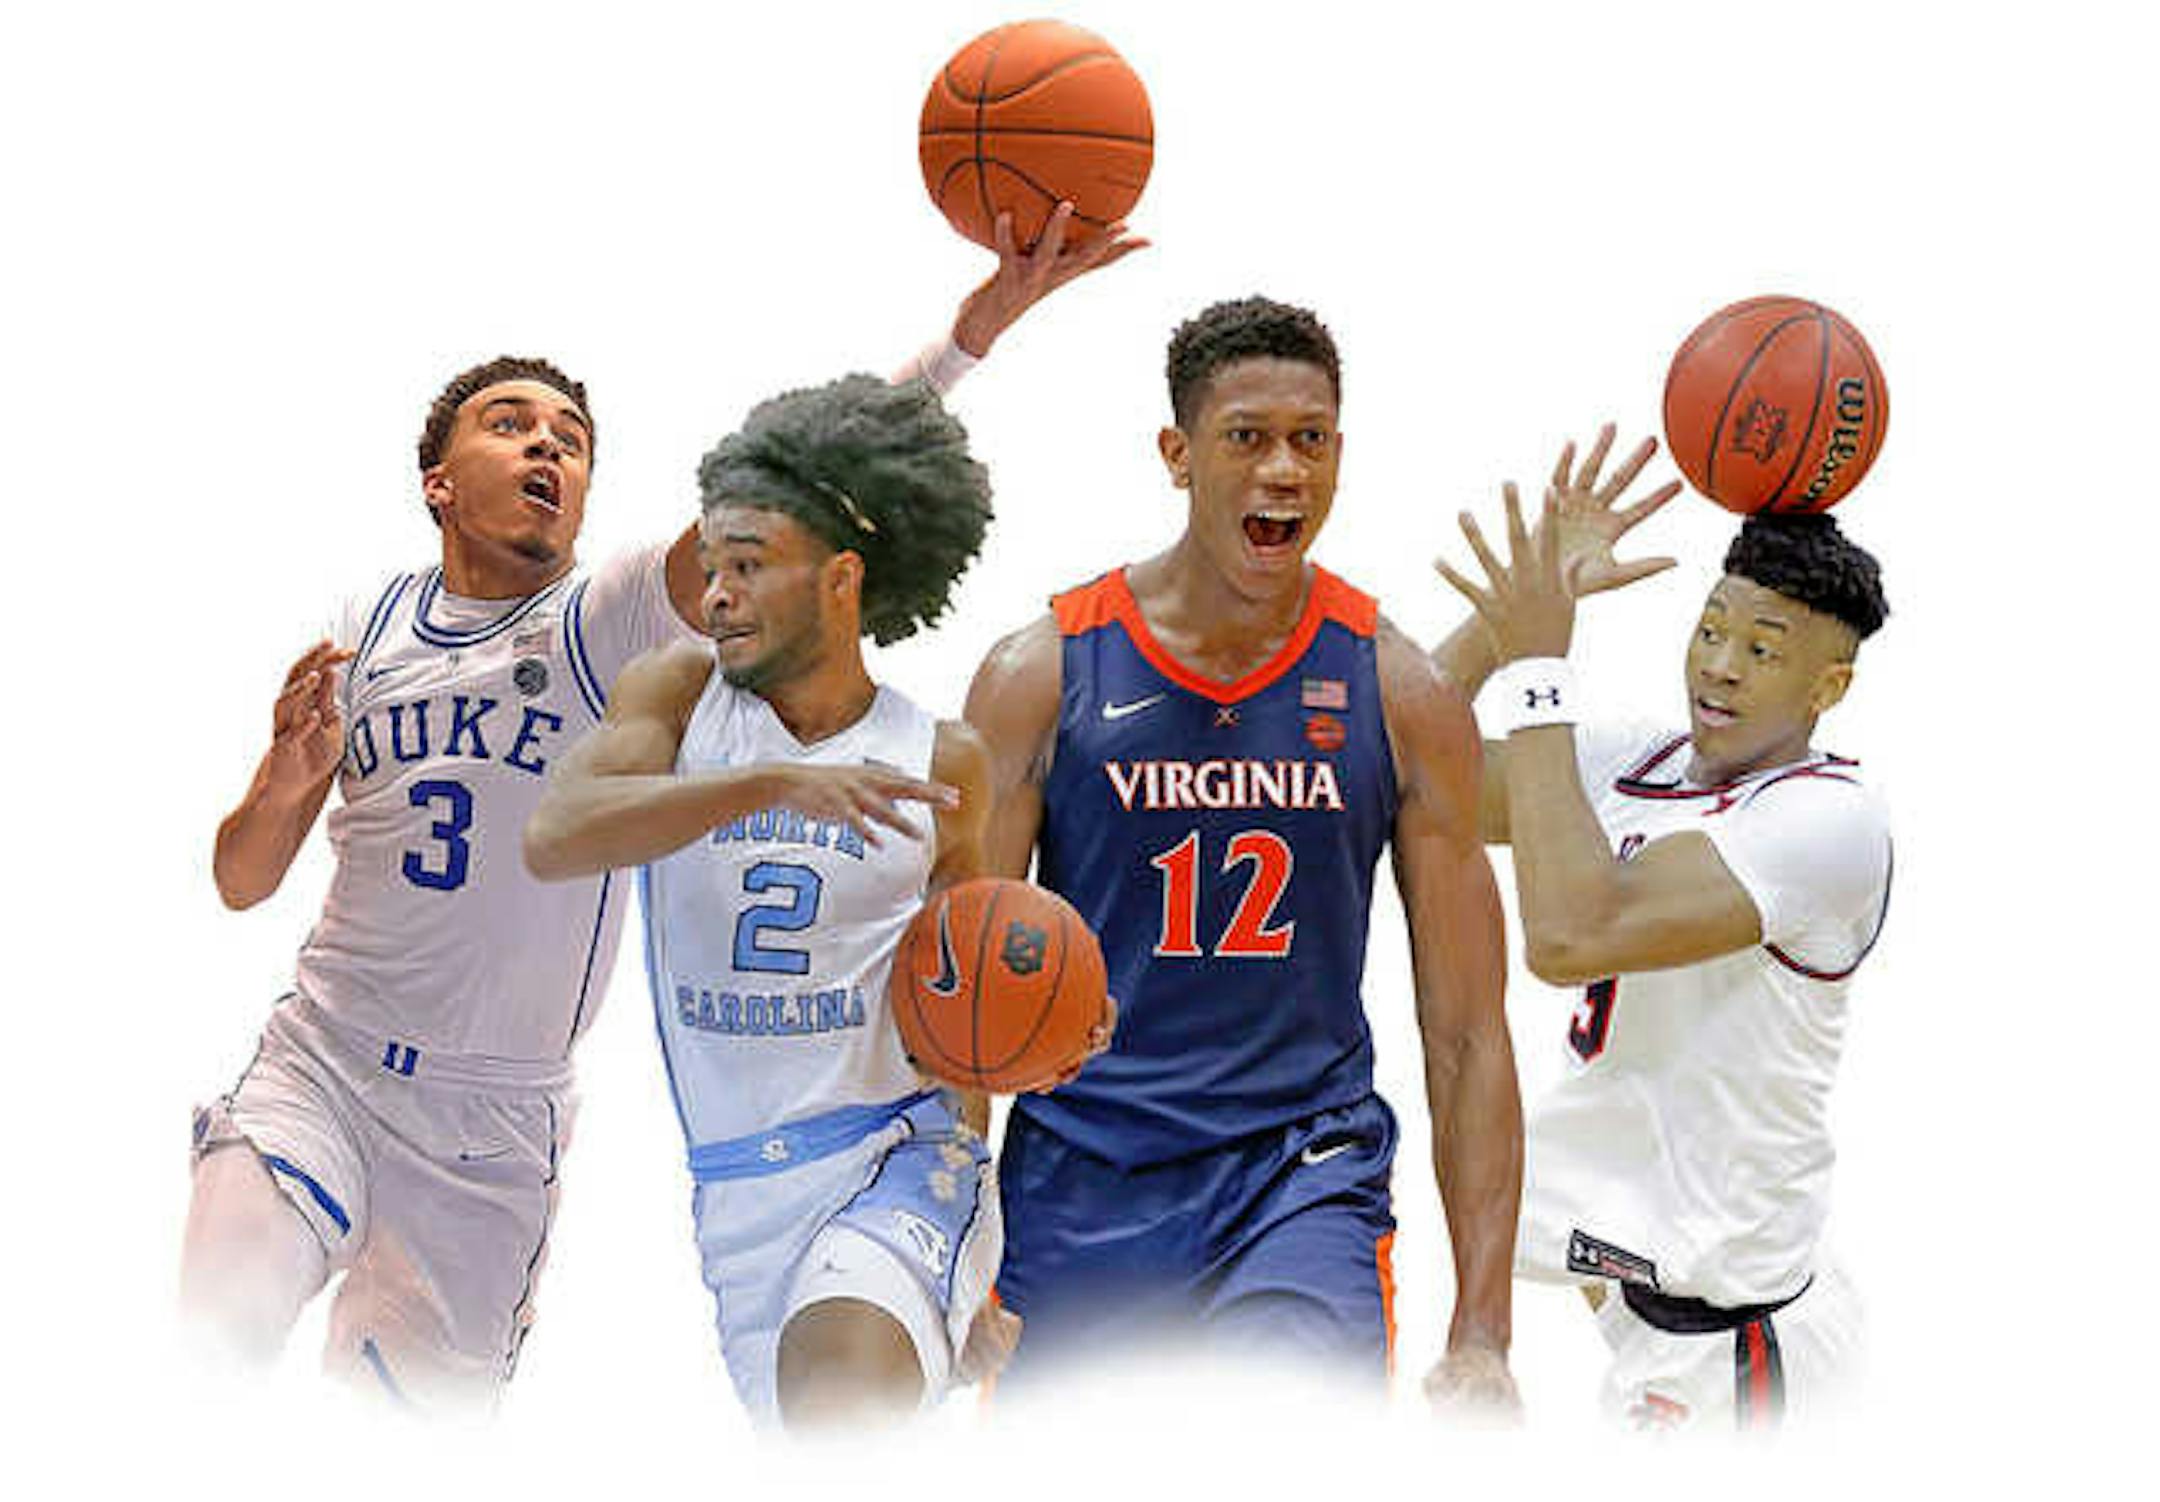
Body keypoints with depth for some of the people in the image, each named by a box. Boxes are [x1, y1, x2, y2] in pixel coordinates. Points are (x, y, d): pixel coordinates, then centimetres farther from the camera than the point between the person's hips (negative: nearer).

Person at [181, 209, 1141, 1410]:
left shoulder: (620, 624, -2)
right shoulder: (364, 634, 5)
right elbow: (242, 883, 8)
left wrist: (980, 324, -29)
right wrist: (289, 774, -15)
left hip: (496, 1125, -1)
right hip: (322, 1066, 1)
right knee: (206, 1361, -17)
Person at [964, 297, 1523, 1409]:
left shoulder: (1401, 697, 1)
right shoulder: (1042, 676, -2)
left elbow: (1467, 1037, 2)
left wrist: (1480, 1333, -4)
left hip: (1303, 1174, 0)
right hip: (1079, 1184, 1)